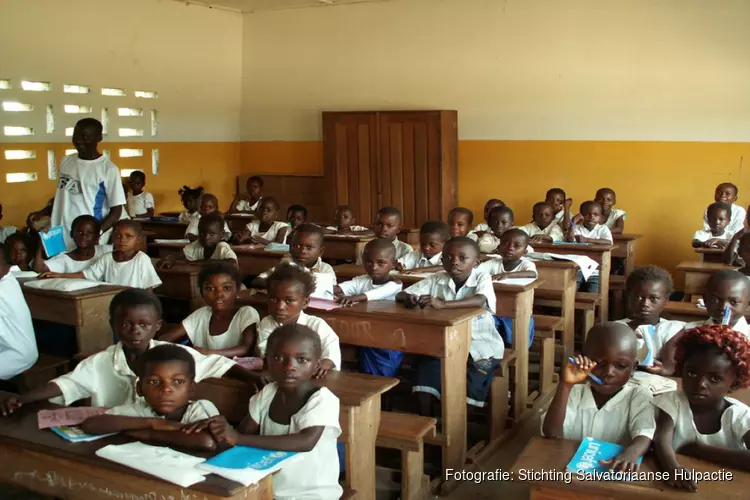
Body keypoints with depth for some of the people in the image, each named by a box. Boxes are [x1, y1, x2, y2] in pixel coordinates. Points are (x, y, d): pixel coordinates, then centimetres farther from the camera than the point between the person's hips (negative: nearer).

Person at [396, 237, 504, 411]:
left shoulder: (482, 278, -8)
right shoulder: (436, 280, 1)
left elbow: (480, 301, -31)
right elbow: (399, 295, 0)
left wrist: (443, 304, -43)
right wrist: (408, 298, -27)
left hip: (480, 344, -3)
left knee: (469, 384, -22)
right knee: (426, 370, -19)